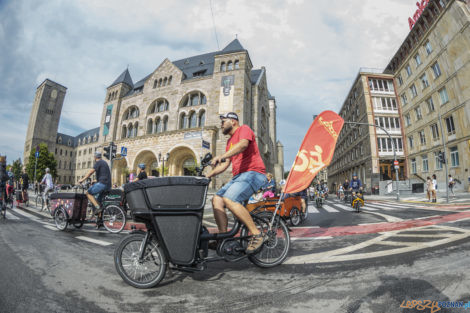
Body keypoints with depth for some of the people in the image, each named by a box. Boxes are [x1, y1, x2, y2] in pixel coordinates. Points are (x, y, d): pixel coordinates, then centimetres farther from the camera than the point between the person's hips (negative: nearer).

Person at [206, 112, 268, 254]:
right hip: (238, 176, 9)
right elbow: (225, 164, 24)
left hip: (253, 173, -9)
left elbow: (243, 144, -22)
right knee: (217, 199, -7)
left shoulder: (244, 129, 2)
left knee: (229, 200, -28)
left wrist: (221, 156, -34)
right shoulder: (230, 141, 28)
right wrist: (207, 176, 15)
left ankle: (256, 234, -19)